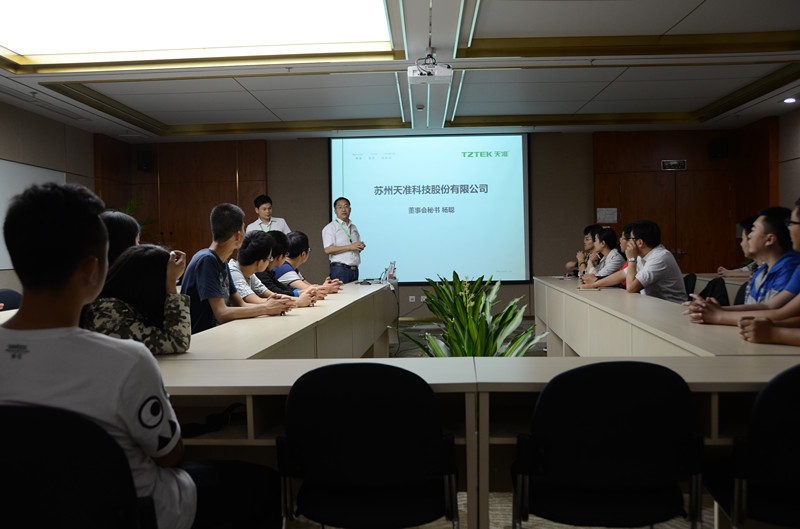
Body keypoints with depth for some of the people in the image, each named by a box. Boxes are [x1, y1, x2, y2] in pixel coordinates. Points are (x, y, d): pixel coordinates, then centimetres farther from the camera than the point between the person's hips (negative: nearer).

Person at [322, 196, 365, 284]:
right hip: (340, 269, -6)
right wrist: (350, 247, -15)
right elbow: (328, 249, -14)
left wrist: (360, 247, 1)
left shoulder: (354, 227, 20)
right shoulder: (330, 227, -1)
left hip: (354, 269, 6)